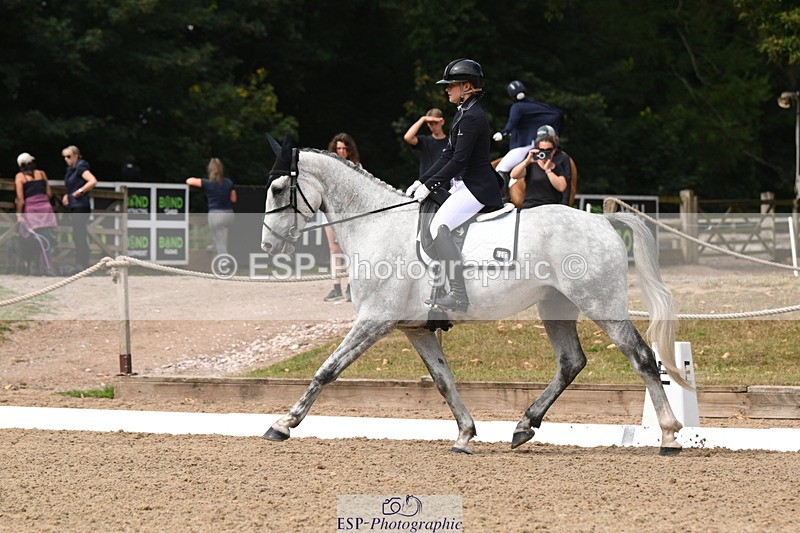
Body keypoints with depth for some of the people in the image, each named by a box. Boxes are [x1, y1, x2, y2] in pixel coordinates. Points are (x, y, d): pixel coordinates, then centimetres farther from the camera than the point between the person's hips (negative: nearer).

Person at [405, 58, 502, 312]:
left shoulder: (472, 117, -18)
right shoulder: (465, 113, 15)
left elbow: (458, 160, -21)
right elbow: (448, 155, 17)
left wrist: (429, 186, -17)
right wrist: (421, 182, 11)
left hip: (477, 187, -11)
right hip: (464, 184, 11)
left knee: (439, 226, -24)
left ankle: (459, 295, -27)